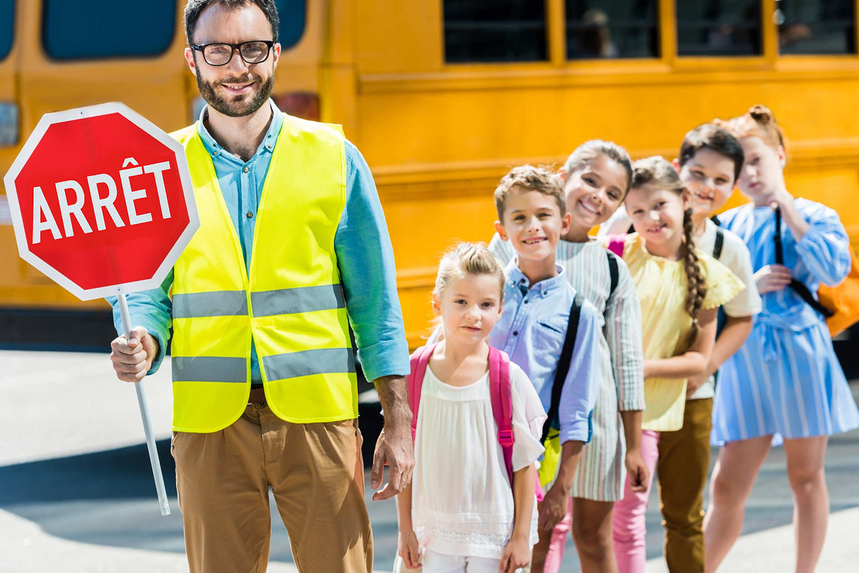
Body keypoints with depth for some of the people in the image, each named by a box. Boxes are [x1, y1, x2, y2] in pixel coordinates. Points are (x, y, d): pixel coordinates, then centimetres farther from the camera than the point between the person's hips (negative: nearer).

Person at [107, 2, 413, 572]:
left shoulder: (333, 158, 5)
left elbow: (375, 299, 6)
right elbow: (145, 294, 9)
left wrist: (398, 422, 0)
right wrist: (141, 344, -15)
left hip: (317, 417, 0)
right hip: (210, 420, 1)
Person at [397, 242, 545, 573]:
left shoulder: (508, 377, -8)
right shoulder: (414, 373, -2)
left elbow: (525, 465, -4)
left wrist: (521, 536, -5)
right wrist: (406, 529, 5)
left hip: (494, 532, -2)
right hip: (435, 532, 2)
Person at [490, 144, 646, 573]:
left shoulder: (613, 269, 7)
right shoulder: (512, 246, 3)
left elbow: (627, 361, 8)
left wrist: (634, 445, 6)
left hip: (593, 409, 1)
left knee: (594, 537, 7)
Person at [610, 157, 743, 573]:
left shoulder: (705, 275, 1)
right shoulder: (619, 254, -2)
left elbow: (699, 359, 0)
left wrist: (645, 367, -14)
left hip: (645, 410, 1)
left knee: (627, 519, 7)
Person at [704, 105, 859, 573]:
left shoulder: (814, 216, 2)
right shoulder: (727, 226, 10)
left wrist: (786, 209, -14)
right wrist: (749, 286, -10)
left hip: (800, 355, -2)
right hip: (745, 359, 2)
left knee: (806, 478, 6)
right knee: (726, 488, 1)